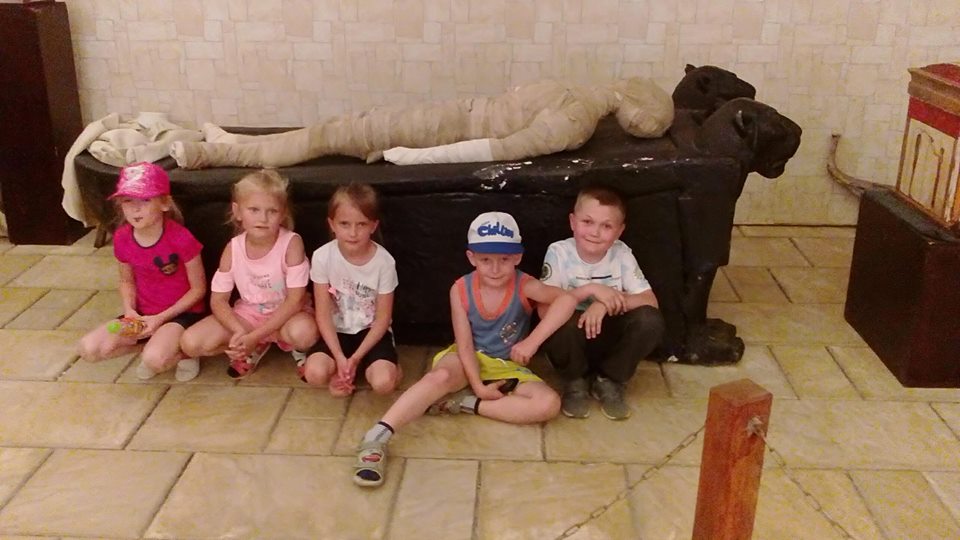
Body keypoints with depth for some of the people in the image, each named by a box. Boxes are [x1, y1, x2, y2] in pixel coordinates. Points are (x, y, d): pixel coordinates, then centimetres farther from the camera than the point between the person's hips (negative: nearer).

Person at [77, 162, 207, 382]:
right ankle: (153, 342, 8)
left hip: (182, 313, -6)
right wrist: (130, 311, -9)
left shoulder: (180, 238, -22)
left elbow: (199, 289, -12)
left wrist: (161, 318, -17)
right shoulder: (122, 238, -6)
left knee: (154, 360, -33)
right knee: (88, 349, -11)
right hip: (144, 314, 6)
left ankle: (183, 352, 2)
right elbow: (127, 281, 11)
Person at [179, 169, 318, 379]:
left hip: (287, 314, -3)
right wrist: (240, 332, -25)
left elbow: (295, 299, -23)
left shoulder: (291, 243, -22)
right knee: (190, 343, -15)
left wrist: (254, 335, -28)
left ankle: (297, 350, 0)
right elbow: (218, 300, -6)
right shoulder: (233, 248, -12)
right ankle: (257, 348, 6)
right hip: (248, 314, 4)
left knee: (303, 332, -39)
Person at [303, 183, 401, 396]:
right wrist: (340, 358, -19)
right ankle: (341, 370, 5)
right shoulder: (322, 257, -14)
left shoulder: (384, 261, -16)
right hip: (338, 332, 1)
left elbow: (383, 319, -10)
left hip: (371, 332, -1)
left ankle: (368, 368, 7)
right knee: (314, 374, -27)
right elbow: (323, 314, -10)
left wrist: (356, 357, -18)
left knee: (383, 382, -27)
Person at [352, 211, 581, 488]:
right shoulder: (461, 290, -13)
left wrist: (532, 341, -40)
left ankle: (465, 404, -22)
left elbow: (567, 299, -35)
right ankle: (377, 437, -41)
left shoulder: (525, 286, -18)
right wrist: (478, 386, -25)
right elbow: (465, 344, -14)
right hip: (469, 360, -1)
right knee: (440, 376, -36)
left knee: (549, 404, -26)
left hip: (508, 367, 1)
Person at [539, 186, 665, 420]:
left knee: (650, 321, -25)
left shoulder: (621, 254, -9)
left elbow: (651, 302, -16)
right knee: (561, 323, -36)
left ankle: (608, 381, -1)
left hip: (609, 338, 2)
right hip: (571, 338, -2)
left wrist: (606, 304, -32)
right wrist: (590, 290, -31)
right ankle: (575, 382, -3)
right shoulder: (558, 252, -15)